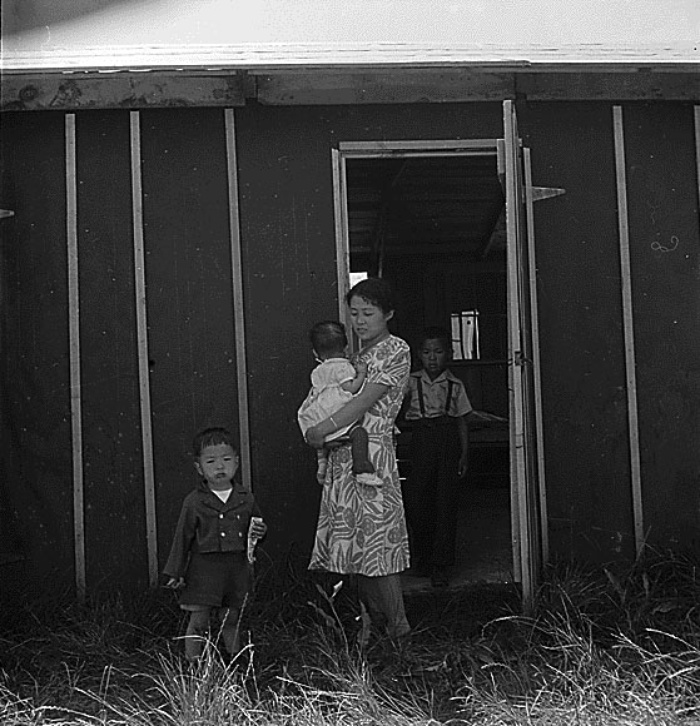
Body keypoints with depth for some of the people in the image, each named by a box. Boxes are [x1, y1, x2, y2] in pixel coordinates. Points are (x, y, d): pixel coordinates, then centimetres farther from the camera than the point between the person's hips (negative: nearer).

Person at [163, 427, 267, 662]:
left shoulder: (245, 497, 4)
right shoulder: (194, 502, -5)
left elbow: (256, 524, 18)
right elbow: (183, 537, 0)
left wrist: (258, 531, -6)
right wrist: (176, 572, -1)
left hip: (237, 567, 3)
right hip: (204, 569, -2)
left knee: (231, 621, 13)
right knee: (198, 622, 0)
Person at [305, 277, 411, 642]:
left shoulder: (396, 350, -6)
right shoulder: (358, 353, 19)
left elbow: (367, 400, -14)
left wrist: (323, 429, -15)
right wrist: (322, 433, 5)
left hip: (371, 452, -8)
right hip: (343, 458, 8)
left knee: (377, 545, -7)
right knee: (354, 547, 9)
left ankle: (400, 635, 4)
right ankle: (374, 625, 20)